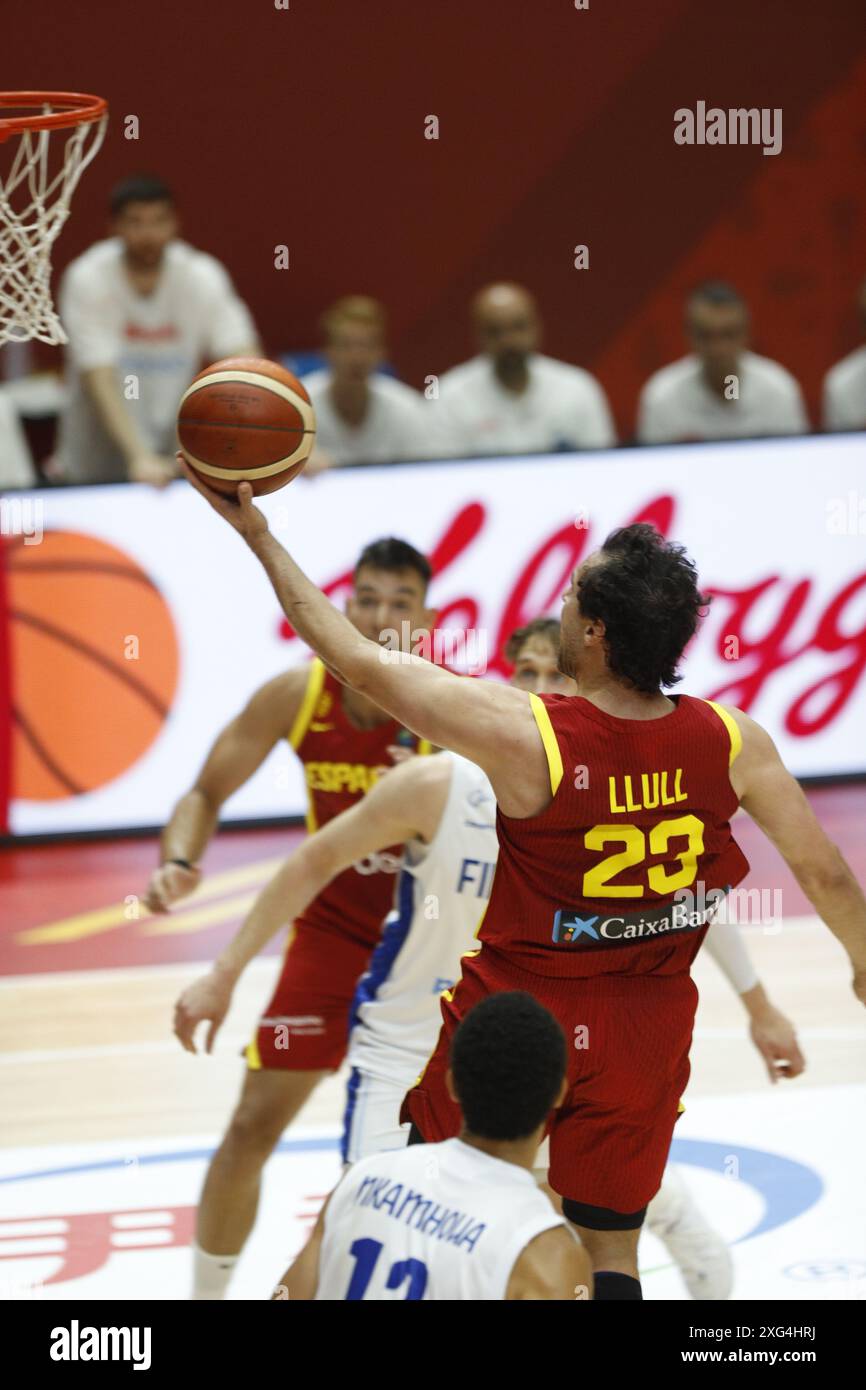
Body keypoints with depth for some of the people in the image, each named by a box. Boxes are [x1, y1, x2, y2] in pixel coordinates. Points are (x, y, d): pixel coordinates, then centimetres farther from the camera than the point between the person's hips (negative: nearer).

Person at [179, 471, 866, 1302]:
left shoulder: (525, 738, -24)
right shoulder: (731, 742, -13)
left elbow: (358, 662, -18)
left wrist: (258, 534, -11)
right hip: (646, 1031, 4)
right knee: (609, 1252, 13)